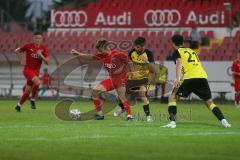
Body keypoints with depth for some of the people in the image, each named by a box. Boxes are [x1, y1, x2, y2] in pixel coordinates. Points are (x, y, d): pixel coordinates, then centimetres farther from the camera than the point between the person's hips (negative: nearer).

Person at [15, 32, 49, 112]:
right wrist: (21, 61, 1)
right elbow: (17, 51, 7)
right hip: (28, 69, -4)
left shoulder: (44, 48, -2)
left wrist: (41, 55, -21)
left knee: (27, 91, 6)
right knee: (38, 82, -31)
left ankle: (18, 106, 23)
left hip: (36, 71, 4)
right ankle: (33, 100, -13)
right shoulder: (28, 46, -8)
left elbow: (47, 62, -6)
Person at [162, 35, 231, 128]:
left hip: (189, 78, -5)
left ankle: (172, 122, -8)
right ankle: (223, 121, -4)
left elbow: (179, 62, -8)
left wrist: (177, 78, -22)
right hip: (203, 77, 5)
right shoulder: (192, 51, 30)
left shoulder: (177, 52, 12)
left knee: (172, 98, 8)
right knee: (209, 102, 15)